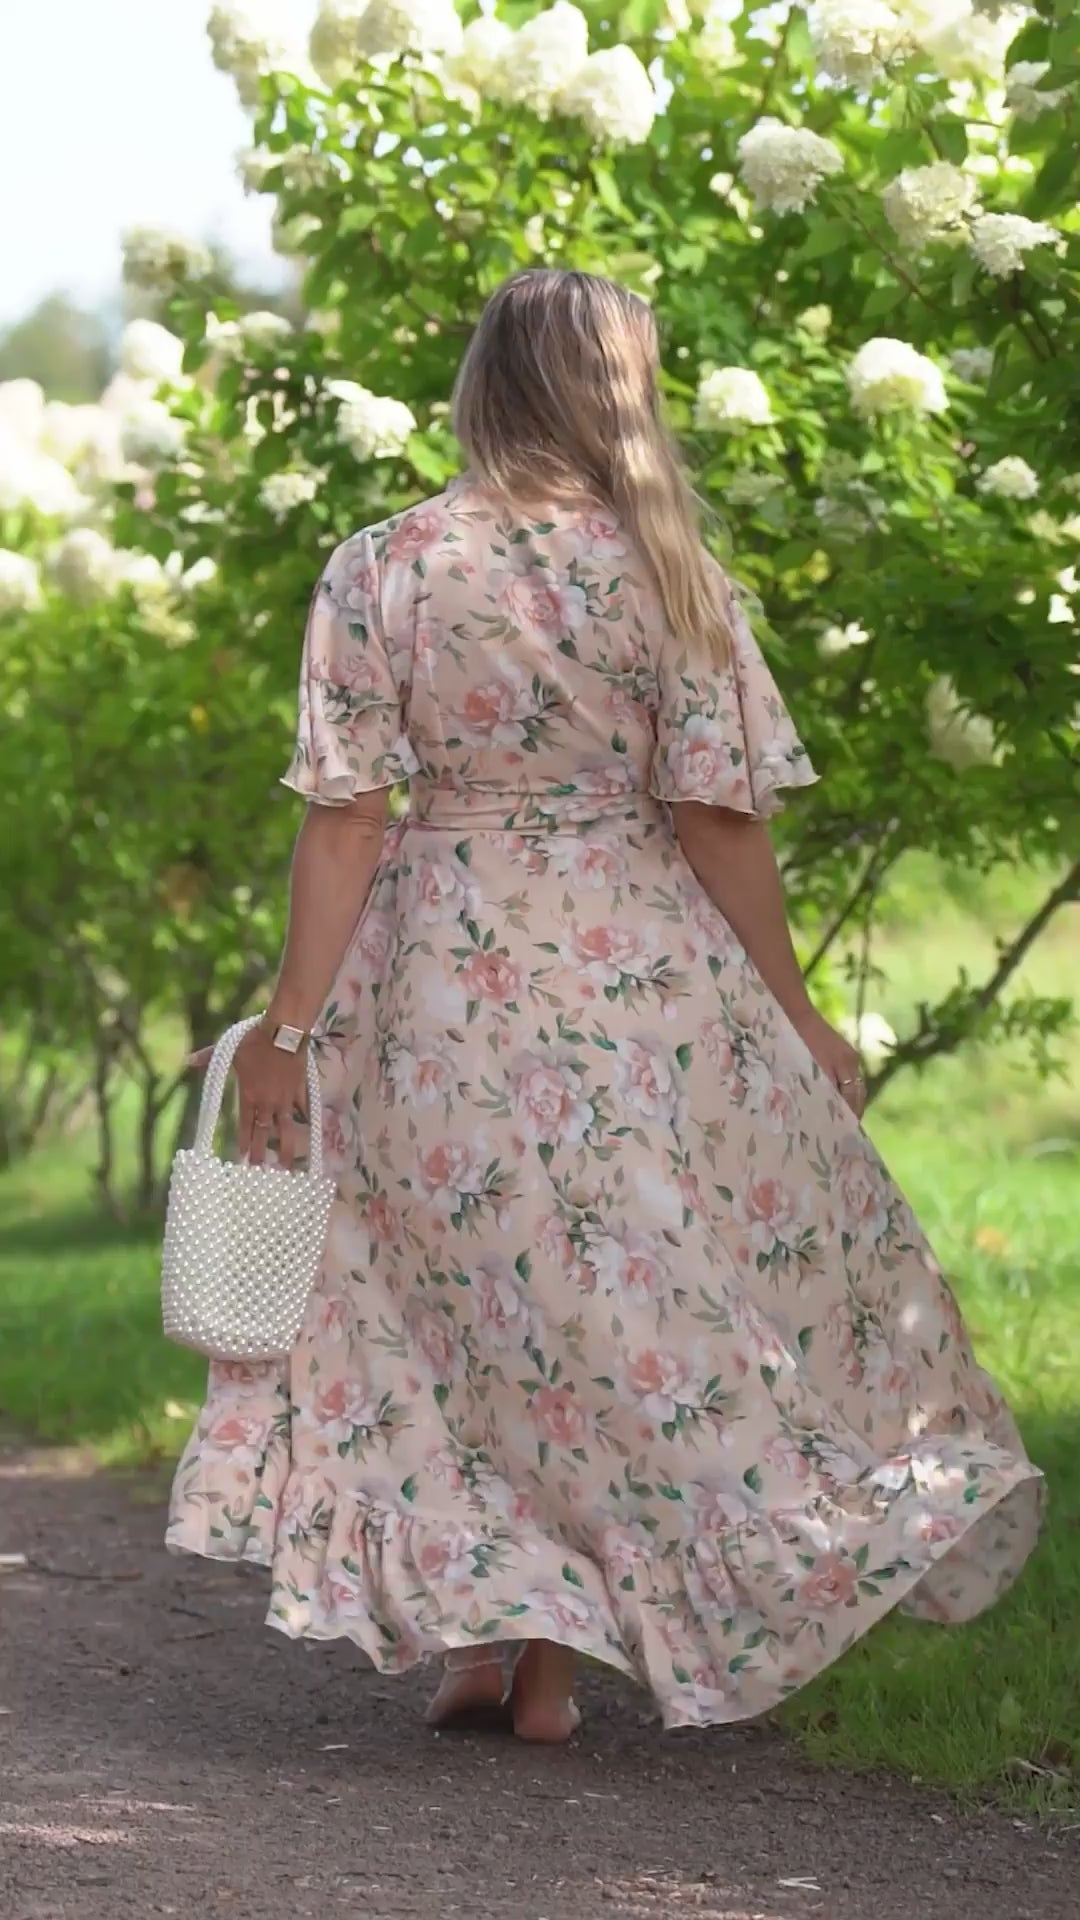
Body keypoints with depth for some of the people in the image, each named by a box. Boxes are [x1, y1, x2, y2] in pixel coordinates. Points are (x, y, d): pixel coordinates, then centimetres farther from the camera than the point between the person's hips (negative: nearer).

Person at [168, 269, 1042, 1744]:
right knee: (639, 1290, 11)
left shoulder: (377, 572, -5)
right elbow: (717, 815, -6)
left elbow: (344, 817, -7)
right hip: (641, 977, -1)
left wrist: (294, 1023, -3)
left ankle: (474, 1624, 11)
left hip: (440, 973, 1)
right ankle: (554, 1658, 12)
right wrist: (791, 1013, 2)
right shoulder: (663, 573, -7)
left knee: (461, 1283, 15)